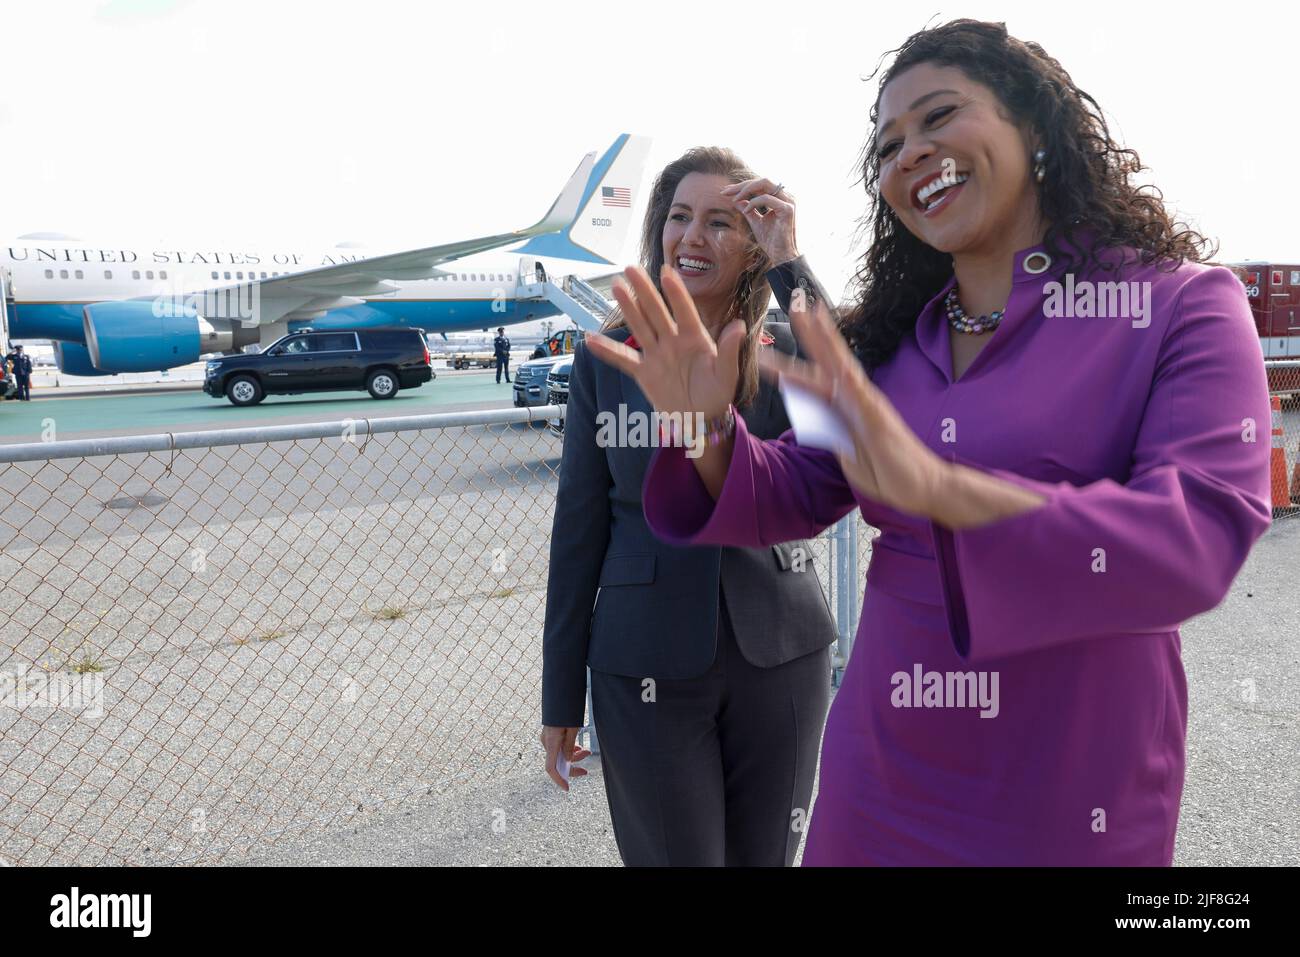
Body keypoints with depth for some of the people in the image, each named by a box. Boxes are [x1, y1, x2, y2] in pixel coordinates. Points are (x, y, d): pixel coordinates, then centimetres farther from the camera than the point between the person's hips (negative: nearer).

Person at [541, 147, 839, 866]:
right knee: (675, 853, 11)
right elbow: (579, 522, -1)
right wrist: (561, 696, 1)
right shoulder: (608, 355, -3)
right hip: (648, 668, -1)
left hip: (780, 652, 1)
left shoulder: (786, 351, -1)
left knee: (766, 854, 17)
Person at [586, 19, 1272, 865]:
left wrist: (935, 485, -37)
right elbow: (791, 499, 4)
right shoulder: (893, 335, 4)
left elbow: (1199, 541, -24)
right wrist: (706, 430, -17)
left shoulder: (1182, 304, -10)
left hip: (1069, 797, -4)